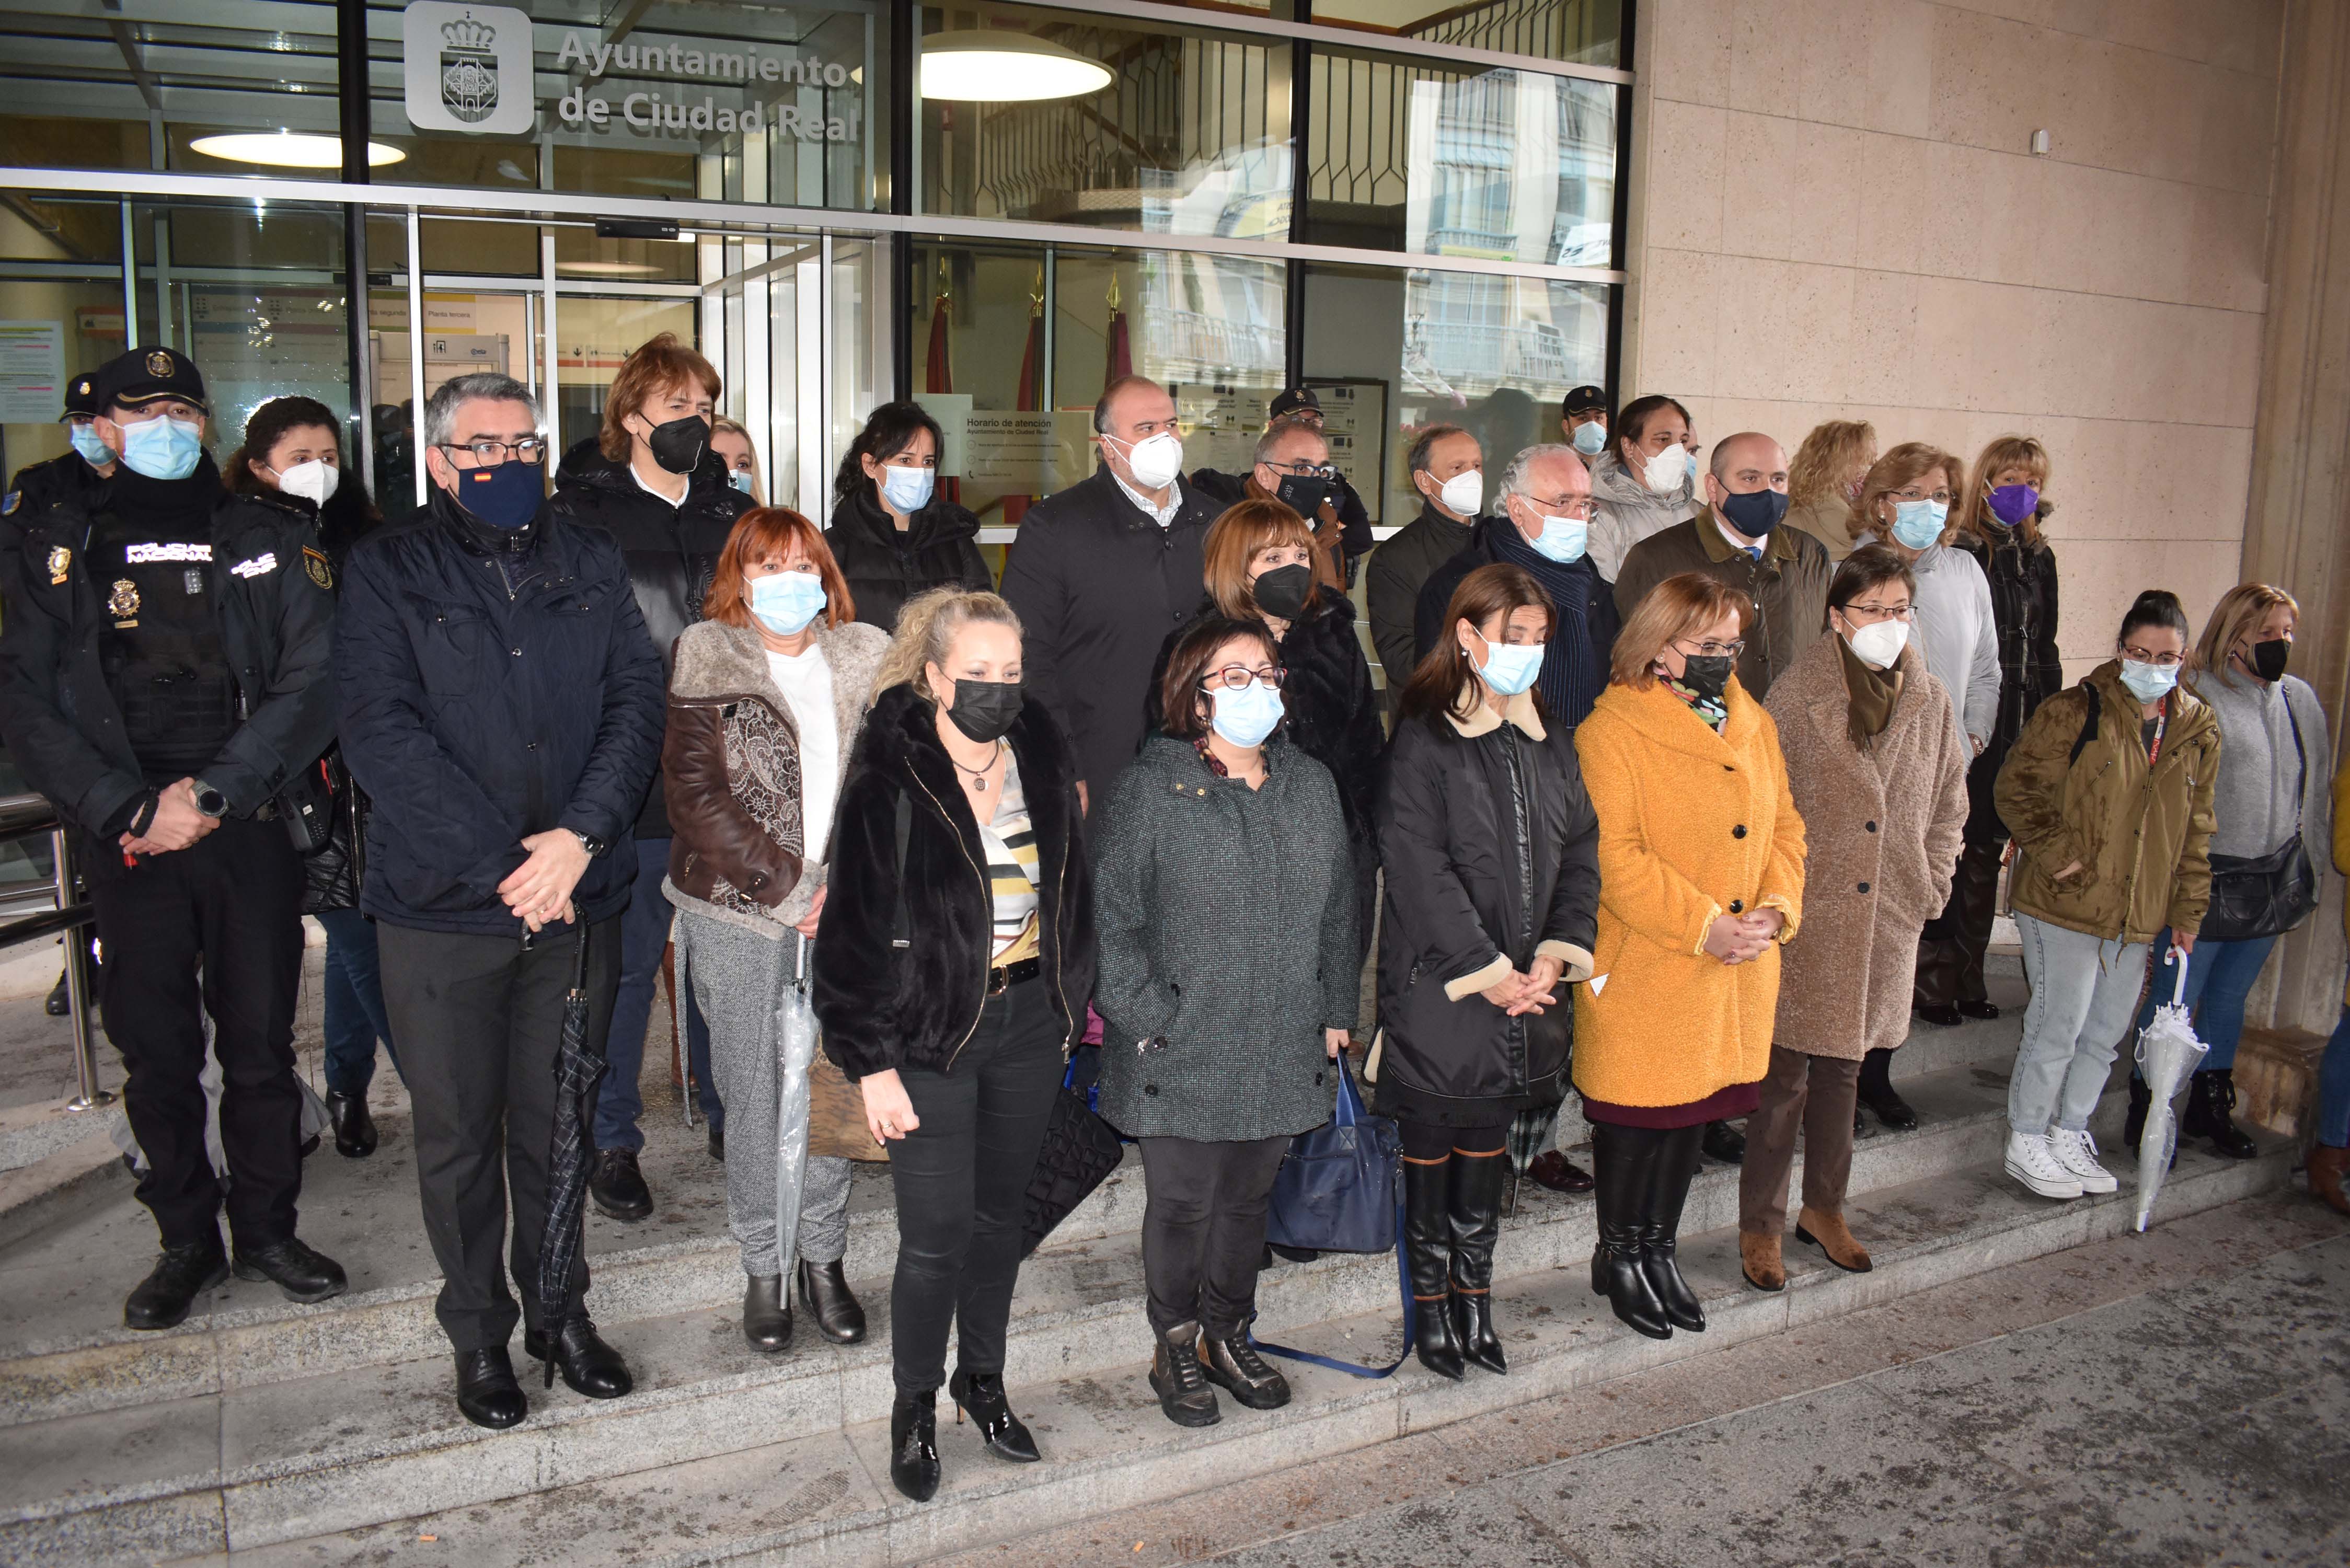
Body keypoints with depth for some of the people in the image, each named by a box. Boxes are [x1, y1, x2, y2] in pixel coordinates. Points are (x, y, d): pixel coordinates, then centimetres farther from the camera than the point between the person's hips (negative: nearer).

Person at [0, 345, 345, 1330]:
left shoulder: (269, 541, 7)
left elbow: (313, 682, -2)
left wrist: (214, 791, -11)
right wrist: (131, 809, -10)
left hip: (252, 834, 0)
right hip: (130, 843, 0)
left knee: (260, 1045, 6)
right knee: (156, 1053, 7)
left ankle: (267, 1229, 22)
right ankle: (188, 1241, 23)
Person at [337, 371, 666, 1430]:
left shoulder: (590, 563, 8)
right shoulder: (389, 571, 0)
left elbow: (637, 700, -1)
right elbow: (381, 733, -11)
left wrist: (580, 835, -15)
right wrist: (504, 864, -17)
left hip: (576, 899, 2)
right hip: (440, 907, -2)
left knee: (558, 1123, 13)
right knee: (458, 1133, 10)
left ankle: (561, 1311, 31)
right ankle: (478, 1335, 28)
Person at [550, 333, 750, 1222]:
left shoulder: (732, 512, 11)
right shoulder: (582, 514, -3)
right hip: (630, 783, -4)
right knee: (626, 966, 5)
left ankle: (729, 1115, 30)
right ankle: (613, 1142, 20)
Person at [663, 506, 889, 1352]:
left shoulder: (865, 661, 9)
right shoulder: (706, 663, 0)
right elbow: (695, 796, -6)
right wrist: (789, 887, -11)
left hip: (846, 911, 2)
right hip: (739, 914, -2)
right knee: (757, 1098, 5)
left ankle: (824, 1258, 22)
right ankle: (764, 1266, 21)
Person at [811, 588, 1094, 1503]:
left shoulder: (1045, 764, 2)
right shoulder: (890, 785, -14)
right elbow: (856, 931, -12)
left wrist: (1068, 1010, 11)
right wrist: (873, 1062, -13)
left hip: (1028, 1026, 5)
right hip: (932, 1036, -4)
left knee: (1001, 1214, 17)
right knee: (937, 1236, 0)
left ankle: (983, 1383, 36)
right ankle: (914, 1410, 24)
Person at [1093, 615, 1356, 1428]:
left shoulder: (1311, 784, 9)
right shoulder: (1150, 789, -8)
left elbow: (1337, 910, 15)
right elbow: (1111, 919, -8)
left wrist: (1337, 1010, 12)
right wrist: (1149, 1018, -12)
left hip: (1283, 1048, 5)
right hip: (1183, 1051, -4)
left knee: (1249, 1199, 17)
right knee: (1184, 1203, 6)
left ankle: (1227, 1336, 36)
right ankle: (1175, 1349, 27)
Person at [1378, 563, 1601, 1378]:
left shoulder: (1551, 743, 11)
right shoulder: (1424, 741, -9)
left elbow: (1580, 852, 8)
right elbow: (1420, 869, -15)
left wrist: (1557, 951, -6)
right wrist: (1488, 969, -15)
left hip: (1527, 987, 6)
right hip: (1438, 984, -5)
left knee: (1487, 1144, 15)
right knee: (1430, 1150, 6)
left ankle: (1476, 1301, 27)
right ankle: (1432, 1306, 21)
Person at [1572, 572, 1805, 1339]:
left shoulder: (1753, 724, 11)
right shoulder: (1612, 730, -13)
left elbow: (1784, 827, 13)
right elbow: (1614, 858, -19)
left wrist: (1775, 910, -5)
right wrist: (1704, 927, -20)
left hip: (1738, 974, 7)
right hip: (1643, 970, -7)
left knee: (1693, 1112, 16)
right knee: (1635, 1118, 5)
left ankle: (1658, 1250, 32)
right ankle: (1617, 1257, 24)